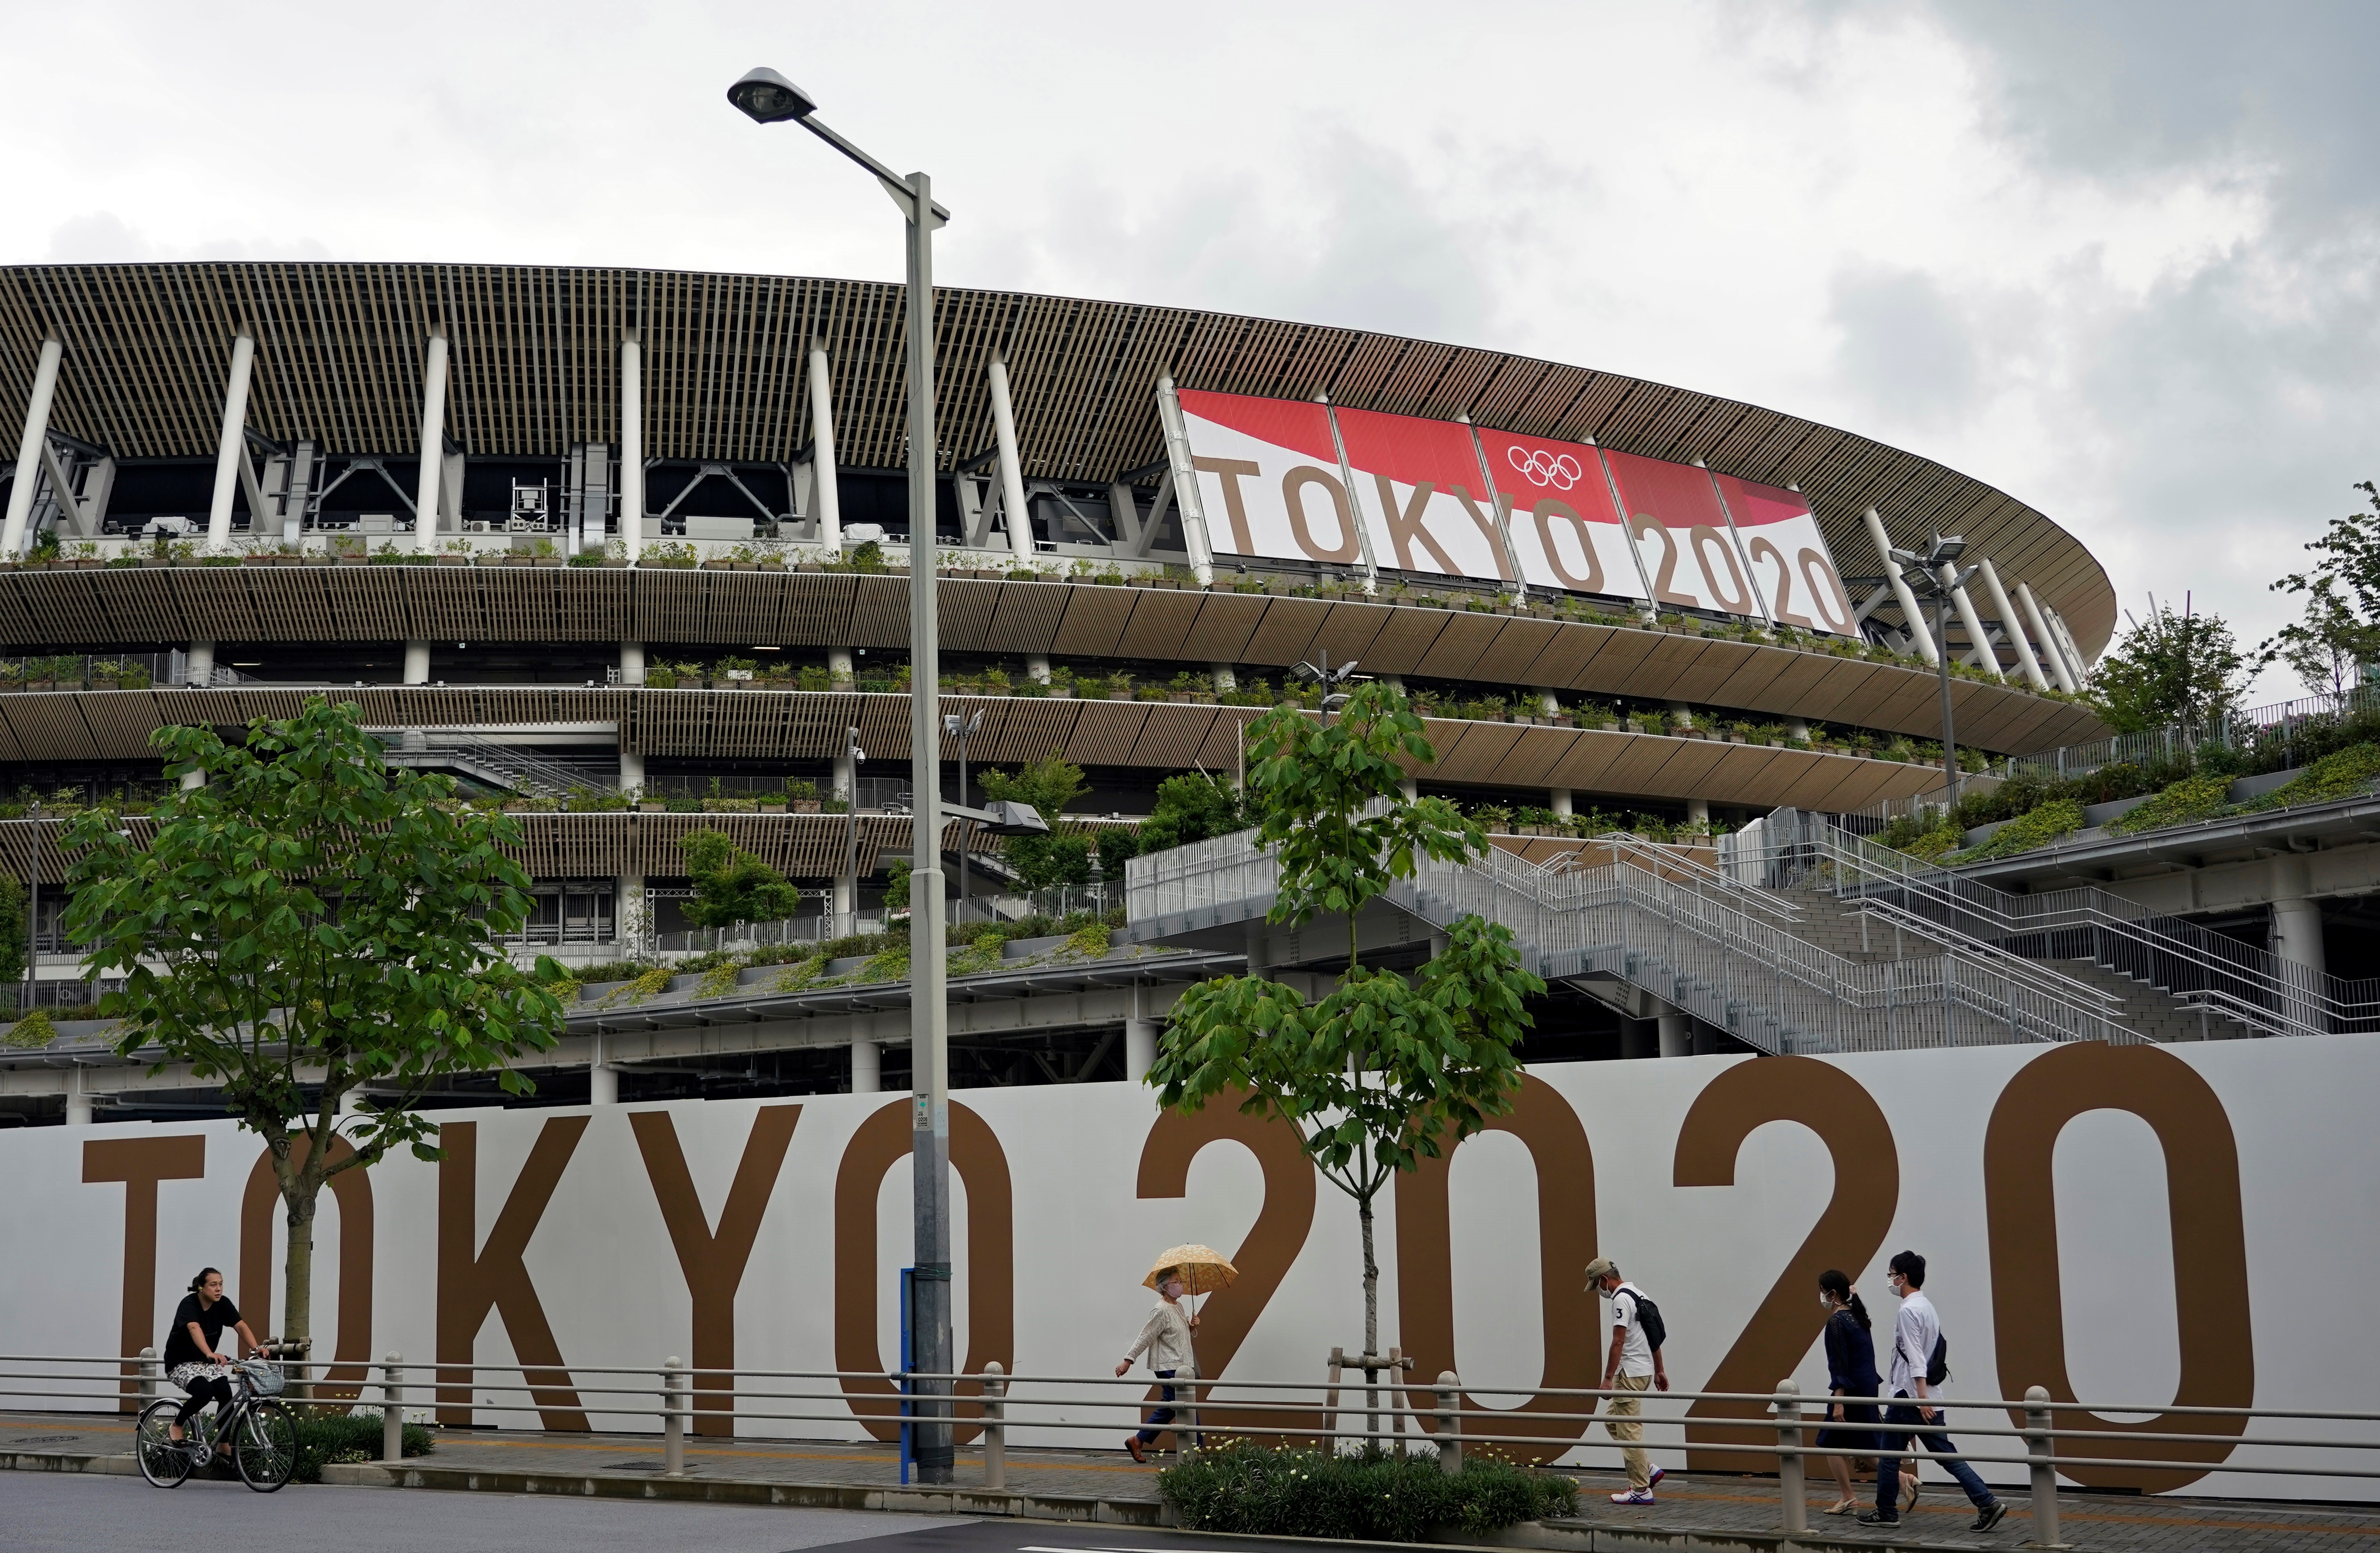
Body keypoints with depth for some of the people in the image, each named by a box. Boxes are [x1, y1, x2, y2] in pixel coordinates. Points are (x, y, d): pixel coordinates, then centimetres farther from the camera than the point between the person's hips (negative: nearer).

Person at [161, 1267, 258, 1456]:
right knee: (204, 1391, -31)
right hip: (181, 1363, -5)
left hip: (205, 1362, 6)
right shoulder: (189, 1304, -22)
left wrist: (257, 1348, -33)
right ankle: (176, 1425, -4)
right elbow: (194, 1329, -40)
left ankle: (224, 1446, -2)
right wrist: (211, 1354, -57)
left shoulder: (223, 1304, -5)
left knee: (226, 1394, -17)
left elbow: (241, 1326, -14)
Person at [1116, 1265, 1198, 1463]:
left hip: (1181, 1366, 10)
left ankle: (1137, 1441, 19)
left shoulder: (1179, 1307, 13)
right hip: (1169, 1367, -10)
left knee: (1168, 1409, 13)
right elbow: (1145, 1337, -16)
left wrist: (1191, 1327, 5)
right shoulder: (1161, 1311, -15)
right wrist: (1129, 1360, -16)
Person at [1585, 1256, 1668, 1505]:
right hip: (1644, 1371, 11)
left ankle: (1641, 1490, -3)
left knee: (1628, 1430, -6)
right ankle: (1648, 1470, 15)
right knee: (1612, 1421, 19)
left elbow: (1618, 1342, -22)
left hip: (1631, 1373, -11)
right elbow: (1654, 1337, 21)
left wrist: (1608, 1379, -21)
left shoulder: (1621, 1299, -17)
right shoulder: (1638, 1295, 16)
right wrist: (1660, 1371, 25)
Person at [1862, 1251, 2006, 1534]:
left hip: (1908, 1397, -9)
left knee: (1888, 1455, 5)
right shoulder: (1927, 1307, 15)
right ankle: (1987, 1504, -4)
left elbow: (1914, 1357, -20)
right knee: (1946, 1455, 5)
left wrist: (1921, 1397, -24)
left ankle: (1886, 1512, 13)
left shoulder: (1908, 1311, -14)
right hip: (1927, 1397, 9)